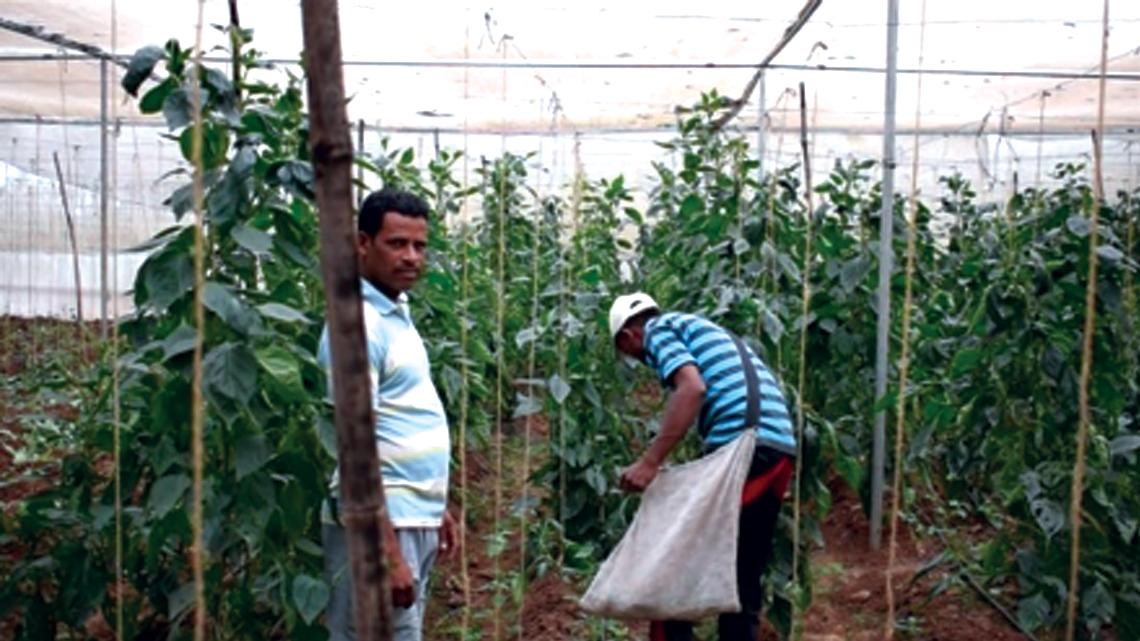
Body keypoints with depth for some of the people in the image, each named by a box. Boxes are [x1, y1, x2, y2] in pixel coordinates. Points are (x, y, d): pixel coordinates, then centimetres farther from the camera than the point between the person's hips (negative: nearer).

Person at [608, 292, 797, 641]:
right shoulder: (702, 330, 31)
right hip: (778, 449, 9)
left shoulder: (659, 329, 6)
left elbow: (692, 388, -14)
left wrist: (650, 461, -15)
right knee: (744, 578, 13)